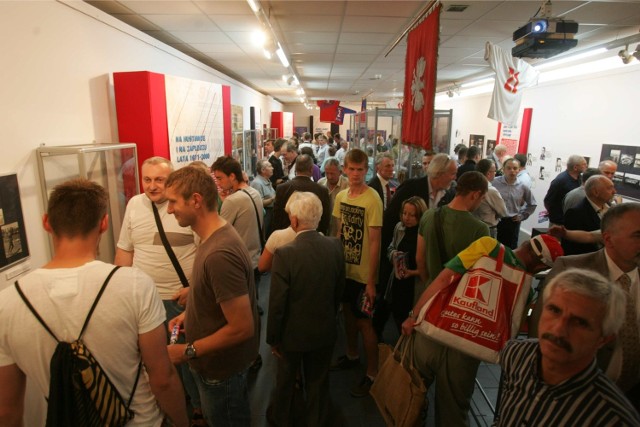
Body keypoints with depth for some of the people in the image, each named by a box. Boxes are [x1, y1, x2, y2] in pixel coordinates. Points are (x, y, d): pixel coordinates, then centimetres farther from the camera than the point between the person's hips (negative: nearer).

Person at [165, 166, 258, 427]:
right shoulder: (217, 234, -3)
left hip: (220, 368, -8)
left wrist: (187, 351, -20)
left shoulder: (219, 254, -34)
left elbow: (242, 328, -30)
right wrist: (190, 314, 5)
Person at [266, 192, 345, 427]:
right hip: (325, 330, 3)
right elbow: (339, 290, -1)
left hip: (293, 332, -2)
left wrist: (272, 337, -4)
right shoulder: (335, 246, -14)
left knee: (286, 380, 25)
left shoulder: (284, 253, -27)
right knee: (318, 382, 25)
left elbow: (277, 303, -20)